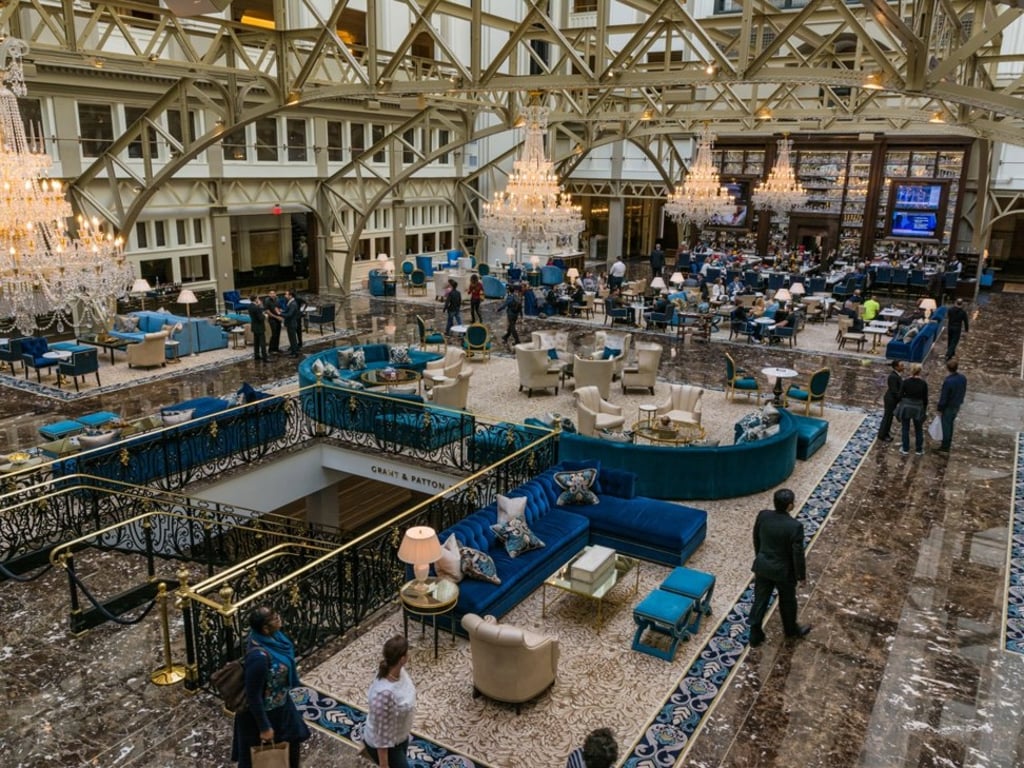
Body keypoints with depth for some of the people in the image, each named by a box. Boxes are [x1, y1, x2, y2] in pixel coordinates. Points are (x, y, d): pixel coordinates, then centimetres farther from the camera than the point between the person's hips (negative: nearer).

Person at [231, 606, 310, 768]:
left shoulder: (265, 637, -15)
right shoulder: (259, 657, -40)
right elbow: (253, 696, -29)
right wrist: (264, 727, -18)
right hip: (265, 711, -8)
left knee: (291, 736, 29)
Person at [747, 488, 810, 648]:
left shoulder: (763, 515, -14)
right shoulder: (795, 526, -29)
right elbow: (798, 554, -19)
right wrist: (802, 574, -3)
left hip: (763, 566, 4)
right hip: (783, 570, -4)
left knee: (760, 601, 18)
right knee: (787, 601, 23)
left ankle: (755, 636, 30)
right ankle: (791, 629, 48)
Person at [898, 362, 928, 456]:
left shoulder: (905, 381, -13)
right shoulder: (923, 383, -11)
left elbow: (900, 395, -7)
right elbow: (925, 399, -5)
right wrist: (924, 409, 9)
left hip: (906, 407, 0)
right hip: (918, 408, 0)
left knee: (905, 429, 12)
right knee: (918, 429, 16)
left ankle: (905, 449, 18)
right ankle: (919, 450, 24)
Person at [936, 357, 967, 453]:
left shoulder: (948, 381, -31)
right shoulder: (963, 378, -10)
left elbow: (943, 397, -23)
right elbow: (964, 392, 5)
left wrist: (939, 408, -10)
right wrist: (959, 401, 20)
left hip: (948, 407, -6)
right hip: (957, 406, 6)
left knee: (946, 426, 10)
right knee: (950, 424, 25)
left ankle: (945, 446, 22)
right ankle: (948, 441, 41)